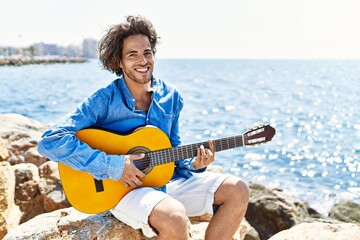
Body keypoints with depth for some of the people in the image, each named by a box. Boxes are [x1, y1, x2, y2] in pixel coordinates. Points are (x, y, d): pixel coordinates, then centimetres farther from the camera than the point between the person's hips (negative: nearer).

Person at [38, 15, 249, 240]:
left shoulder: (171, 96, 3)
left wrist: (193, 164, -8)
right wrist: (112, 166, -25)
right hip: (122, 187, -6)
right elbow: (51, 141, -23)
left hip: (166, 180, 6)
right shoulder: (104, 101, -15)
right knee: (174, 216, -36)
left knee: (237, 191, -5)